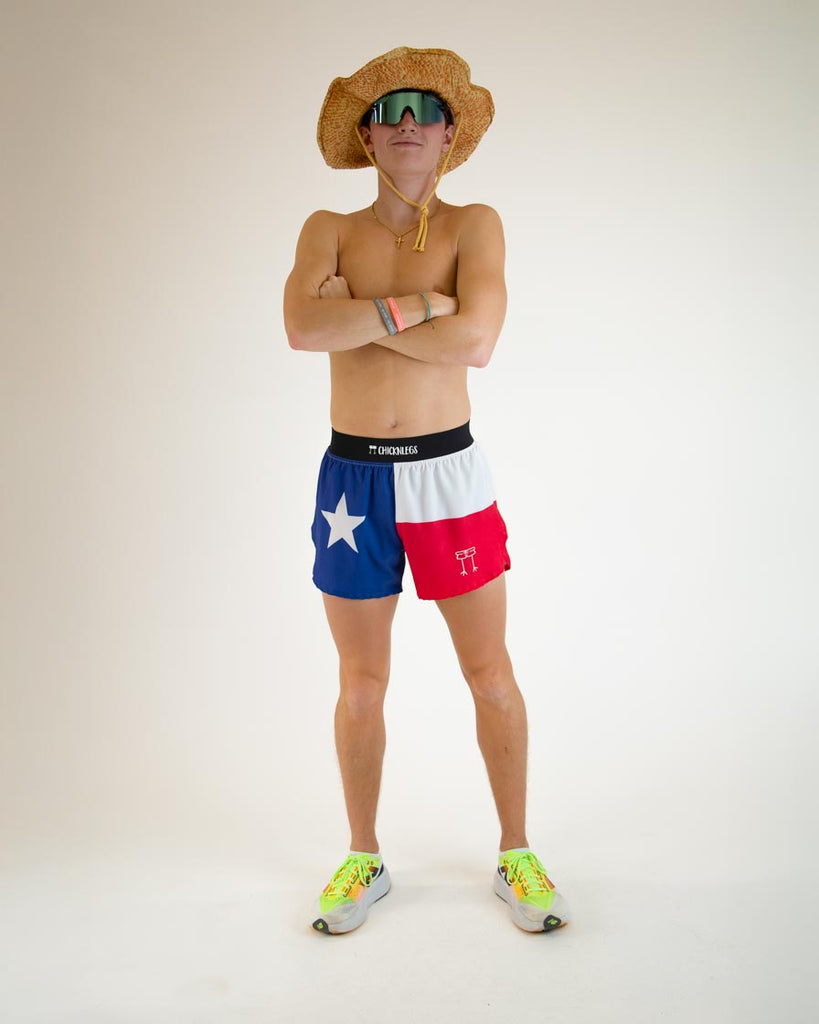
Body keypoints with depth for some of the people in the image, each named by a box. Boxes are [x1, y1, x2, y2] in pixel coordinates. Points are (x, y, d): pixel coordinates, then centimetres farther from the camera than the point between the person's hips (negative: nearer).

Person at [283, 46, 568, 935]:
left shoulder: (474, 225, 2)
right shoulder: (329, 230, 5)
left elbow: (475, 339, -17)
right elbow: (302, 326, -16)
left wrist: (359, 314, -12)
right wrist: (415, 305, -15)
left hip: (447, 472, -1)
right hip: (352, 476, 1)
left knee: (490, 672, 6)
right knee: (361, 682, 10)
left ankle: (515, 855, 24)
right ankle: (364, 859, 28)